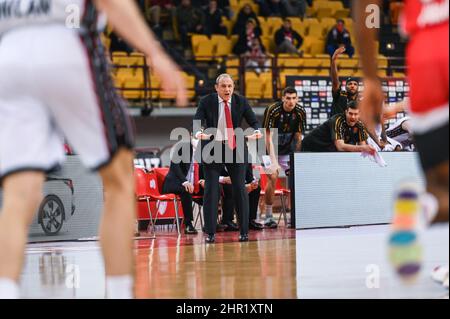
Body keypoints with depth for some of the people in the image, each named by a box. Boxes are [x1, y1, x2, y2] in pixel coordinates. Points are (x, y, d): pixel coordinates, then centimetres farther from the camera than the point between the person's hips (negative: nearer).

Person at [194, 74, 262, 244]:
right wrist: (199, 133, -36)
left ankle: (244, 231, 8)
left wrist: (257, 131, -23)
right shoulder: (206, 102, -3)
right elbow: (197, 121, -13)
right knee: (211, 189, -3)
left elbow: (254, 121, 0)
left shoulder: (241, 101, 1)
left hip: (235, 148, 1)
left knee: (240, 188, 0)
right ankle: (210, 233, 2)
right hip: (212, 148, -1)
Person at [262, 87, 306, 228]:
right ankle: (268, 216, -10)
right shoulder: (272, 110, -23)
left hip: (288, 150, 4)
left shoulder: (300, 112, -10)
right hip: (272, 150, -4)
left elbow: (298, 137, -2)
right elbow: (269, 137, -22)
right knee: (272, 177, -20)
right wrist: (274, 162, -27)